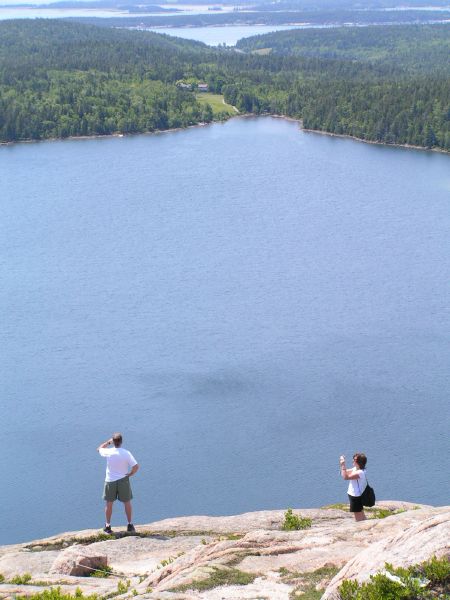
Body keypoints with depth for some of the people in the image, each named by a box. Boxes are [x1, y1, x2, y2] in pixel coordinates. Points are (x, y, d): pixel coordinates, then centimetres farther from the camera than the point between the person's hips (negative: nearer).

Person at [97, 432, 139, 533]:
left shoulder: (108, 452, -11)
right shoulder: (126, 453, -13)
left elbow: (99, 449, 12)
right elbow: (136, 466, -15)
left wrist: (108, 442, 17)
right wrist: (129, 474, -1)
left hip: (110, 481, 0)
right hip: (123, 480, 0)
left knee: (109, 504, 11)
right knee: (127, 503, 13)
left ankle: (107, 526, 15)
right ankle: (130, 525, 17)